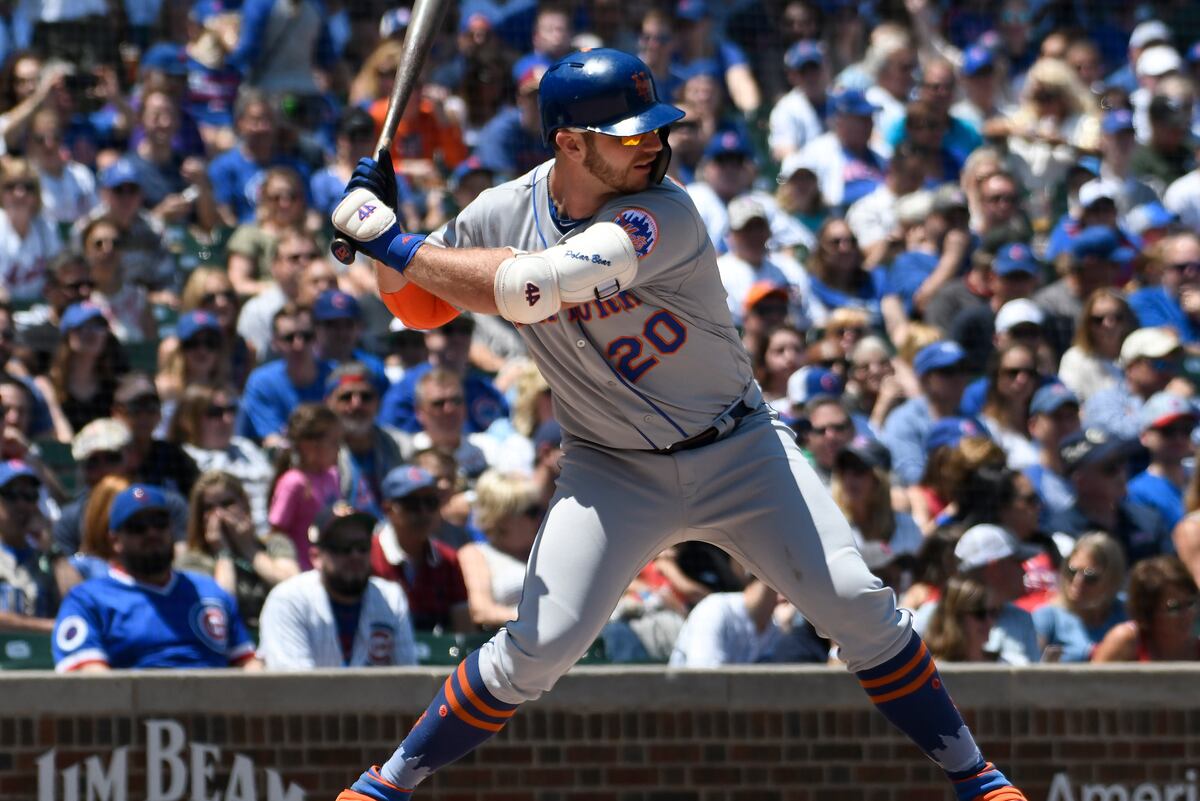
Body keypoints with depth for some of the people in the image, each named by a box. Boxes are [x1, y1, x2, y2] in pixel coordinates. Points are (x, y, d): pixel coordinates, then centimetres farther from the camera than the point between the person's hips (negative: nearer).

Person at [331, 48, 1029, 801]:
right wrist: (386, 235, -13)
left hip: (737, 450, -1)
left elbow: (535, 287, -36)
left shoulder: (663, 215, -24)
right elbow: (421, 306, 6)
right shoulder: (503, 215, -9)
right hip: (611, 470, 2)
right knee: (538, 645, -13)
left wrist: (401, 249, -30)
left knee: (856, 603, -12)